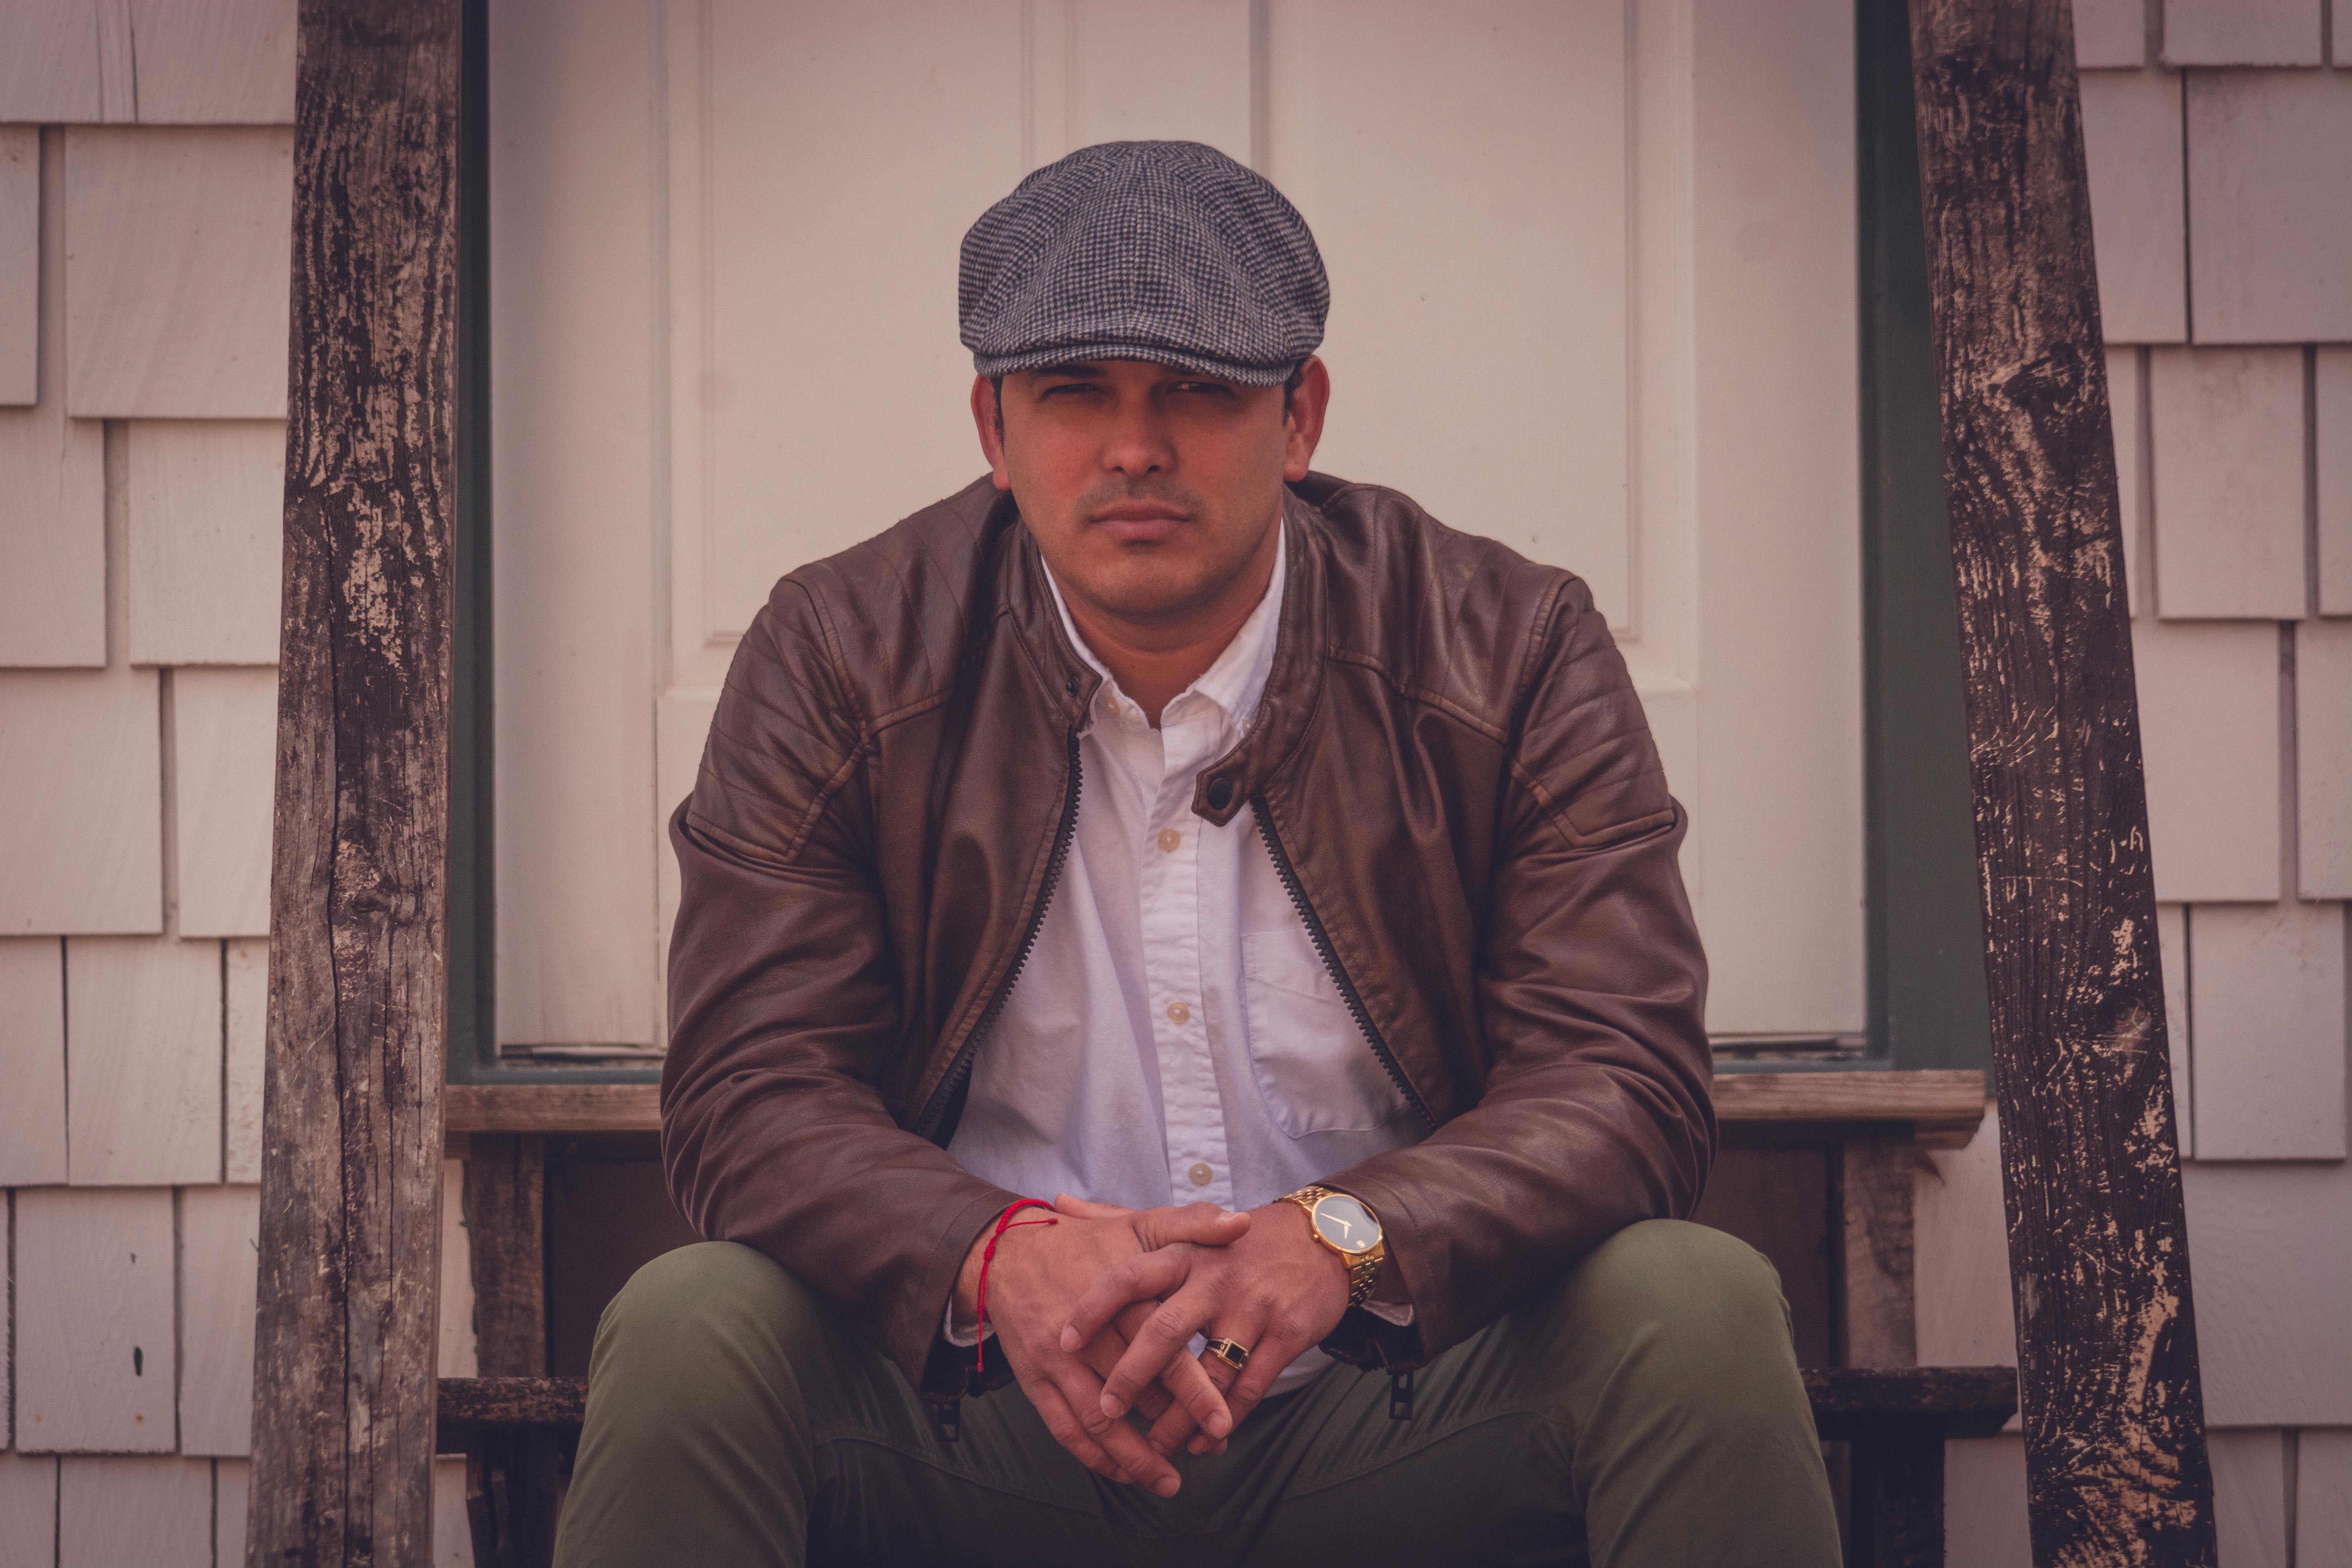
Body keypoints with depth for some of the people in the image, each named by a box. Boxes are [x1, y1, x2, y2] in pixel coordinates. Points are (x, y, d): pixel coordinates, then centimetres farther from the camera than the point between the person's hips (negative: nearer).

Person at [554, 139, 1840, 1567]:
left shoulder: (1514, 655, -2)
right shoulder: (840, 660, 0)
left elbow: (1623, 1084, -8)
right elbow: (753, 1092, -6)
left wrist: (1340, 1240, -29)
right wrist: (995, 1256, -29)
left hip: (1400, 1416, 1)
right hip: (982, 1412, 0)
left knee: (1700, 1312, -26)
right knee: (687, 1336, -28)